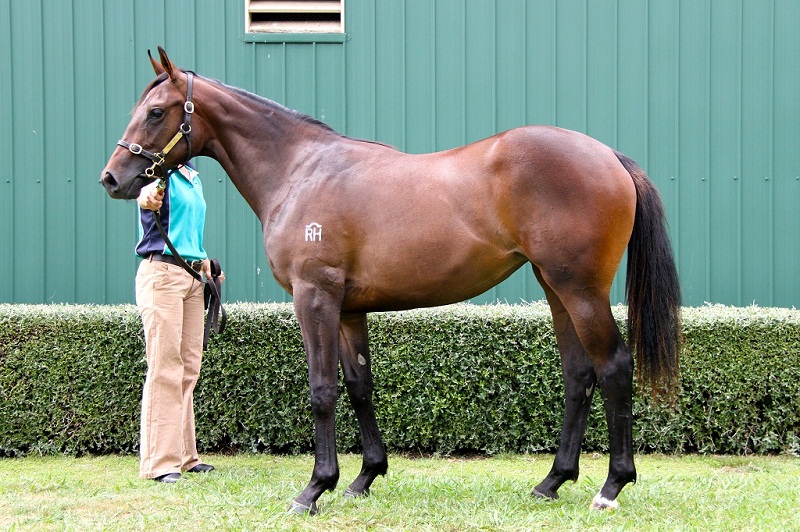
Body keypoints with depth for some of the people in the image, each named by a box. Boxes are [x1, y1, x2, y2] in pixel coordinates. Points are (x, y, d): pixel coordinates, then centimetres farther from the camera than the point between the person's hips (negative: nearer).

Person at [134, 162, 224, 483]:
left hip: (192, 275, 8)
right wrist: (147, 197, -55)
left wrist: (204, 261, 17)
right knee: (165, 369, -10)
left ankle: (184, 456, 18)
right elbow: (144, 193, -33)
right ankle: (159, 462, -9)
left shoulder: (193, 177, 17)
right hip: (162, 273, -8)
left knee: (189, 368, 10)